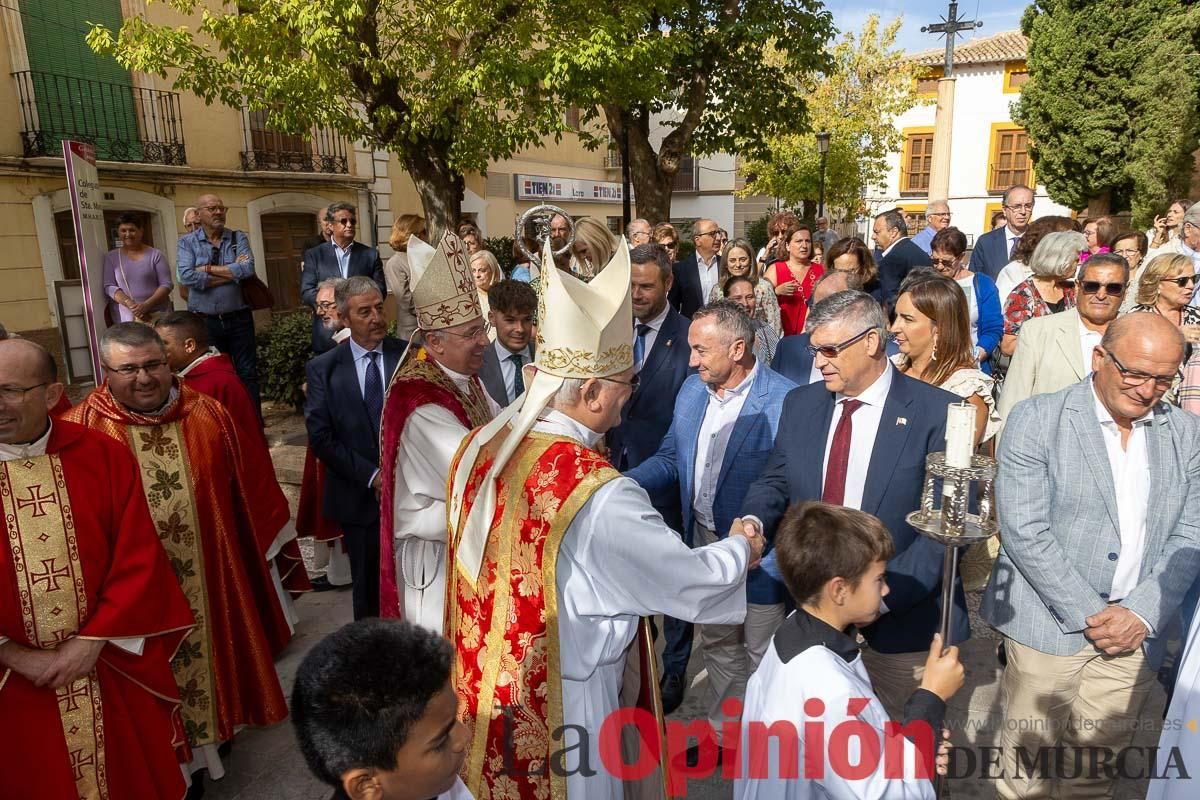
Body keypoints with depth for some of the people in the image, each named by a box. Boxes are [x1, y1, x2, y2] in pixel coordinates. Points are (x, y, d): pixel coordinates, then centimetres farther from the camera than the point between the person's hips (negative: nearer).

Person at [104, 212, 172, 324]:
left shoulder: (155, 255, 6)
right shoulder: (111, 257, 10)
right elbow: (109, 287, 3)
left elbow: (166, 284, 0)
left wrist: (147, 305, -15)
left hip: (158, 315, -1)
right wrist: (130, 304, -14)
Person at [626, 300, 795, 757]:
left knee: (761, 656, 16)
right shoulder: (692, 389, -1)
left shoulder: (785, 402, -23)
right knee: (717, 645, 25)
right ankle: (723, 732, 48)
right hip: (705, 544, 6)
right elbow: (670, 458, 7)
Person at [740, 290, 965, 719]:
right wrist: (754, 520, -11)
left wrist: (882, 596, -20)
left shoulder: (937, 412, -11)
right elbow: (776, 481, 12)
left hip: (900, 623, -3)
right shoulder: (801, 404, 4)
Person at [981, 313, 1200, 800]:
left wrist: (1142, 613, -8)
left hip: (1136, 631, 4)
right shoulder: (1036, 419, -8)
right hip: (1050, 624, -3)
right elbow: (1024, 531, -13)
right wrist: (1089, 614, -13)